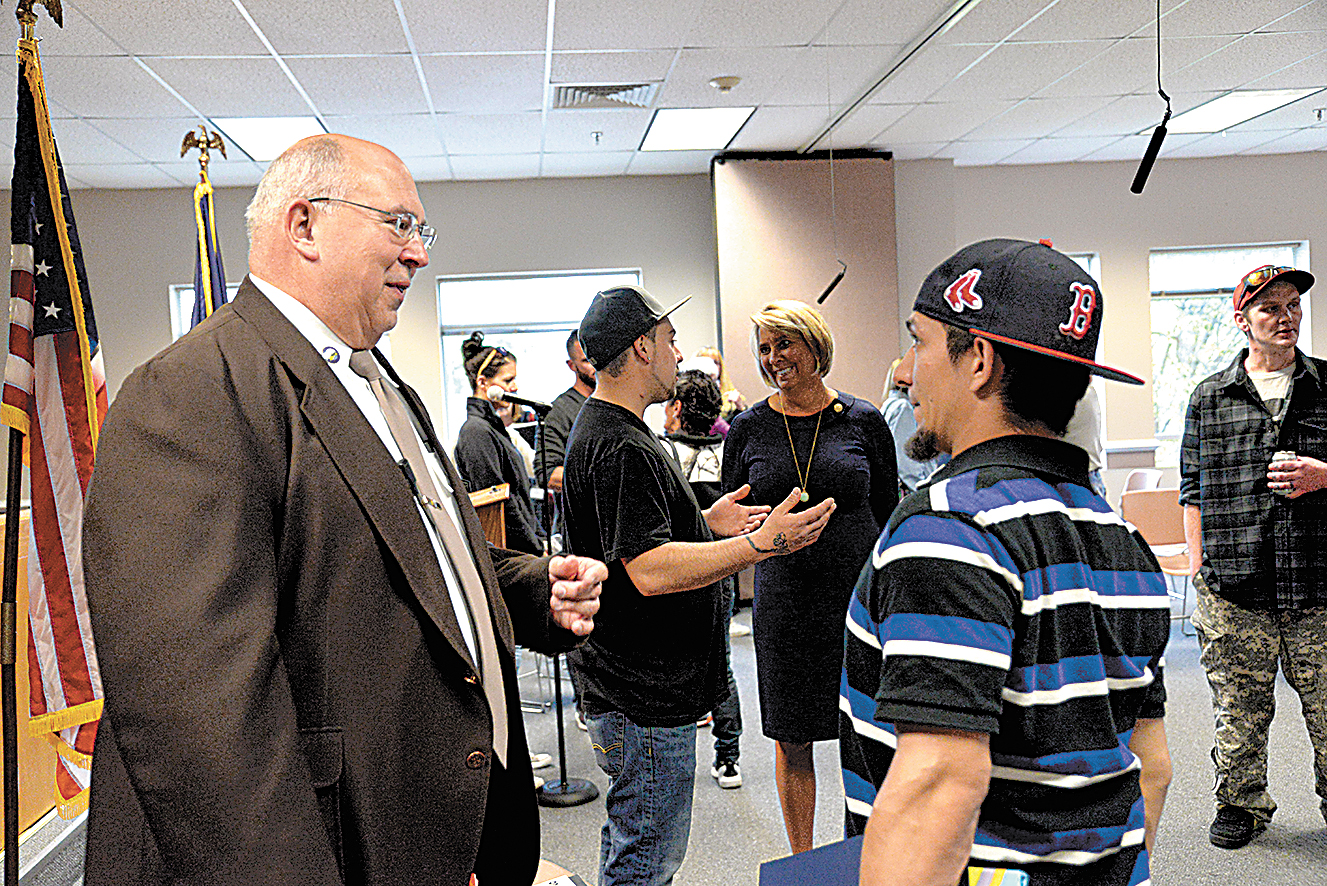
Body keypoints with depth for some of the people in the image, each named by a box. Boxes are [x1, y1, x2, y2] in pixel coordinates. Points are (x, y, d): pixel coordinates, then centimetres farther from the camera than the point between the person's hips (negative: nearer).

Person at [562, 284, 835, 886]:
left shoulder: (604, 431, 14)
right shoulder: (620, 447, -22)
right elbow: (650, 571, -28)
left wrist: (707, 523, 12)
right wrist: (761, 544, -25)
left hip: (626, 694, 11)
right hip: (643, 702, -11)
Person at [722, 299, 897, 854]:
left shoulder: (863, 422, -1)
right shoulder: (748, 428, 2)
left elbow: (888, 514, 4)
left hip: (859, 595, -1)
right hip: (783, 604, 1)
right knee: (792, 741, 11)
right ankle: (801, 862, 29)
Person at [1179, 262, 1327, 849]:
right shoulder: (1209, 396, 10)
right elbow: (1194, 486, 10)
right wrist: (1197, 561, 5)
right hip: (1233, 585, 0)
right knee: (1238, 709, 7)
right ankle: (1241, 806, 24)